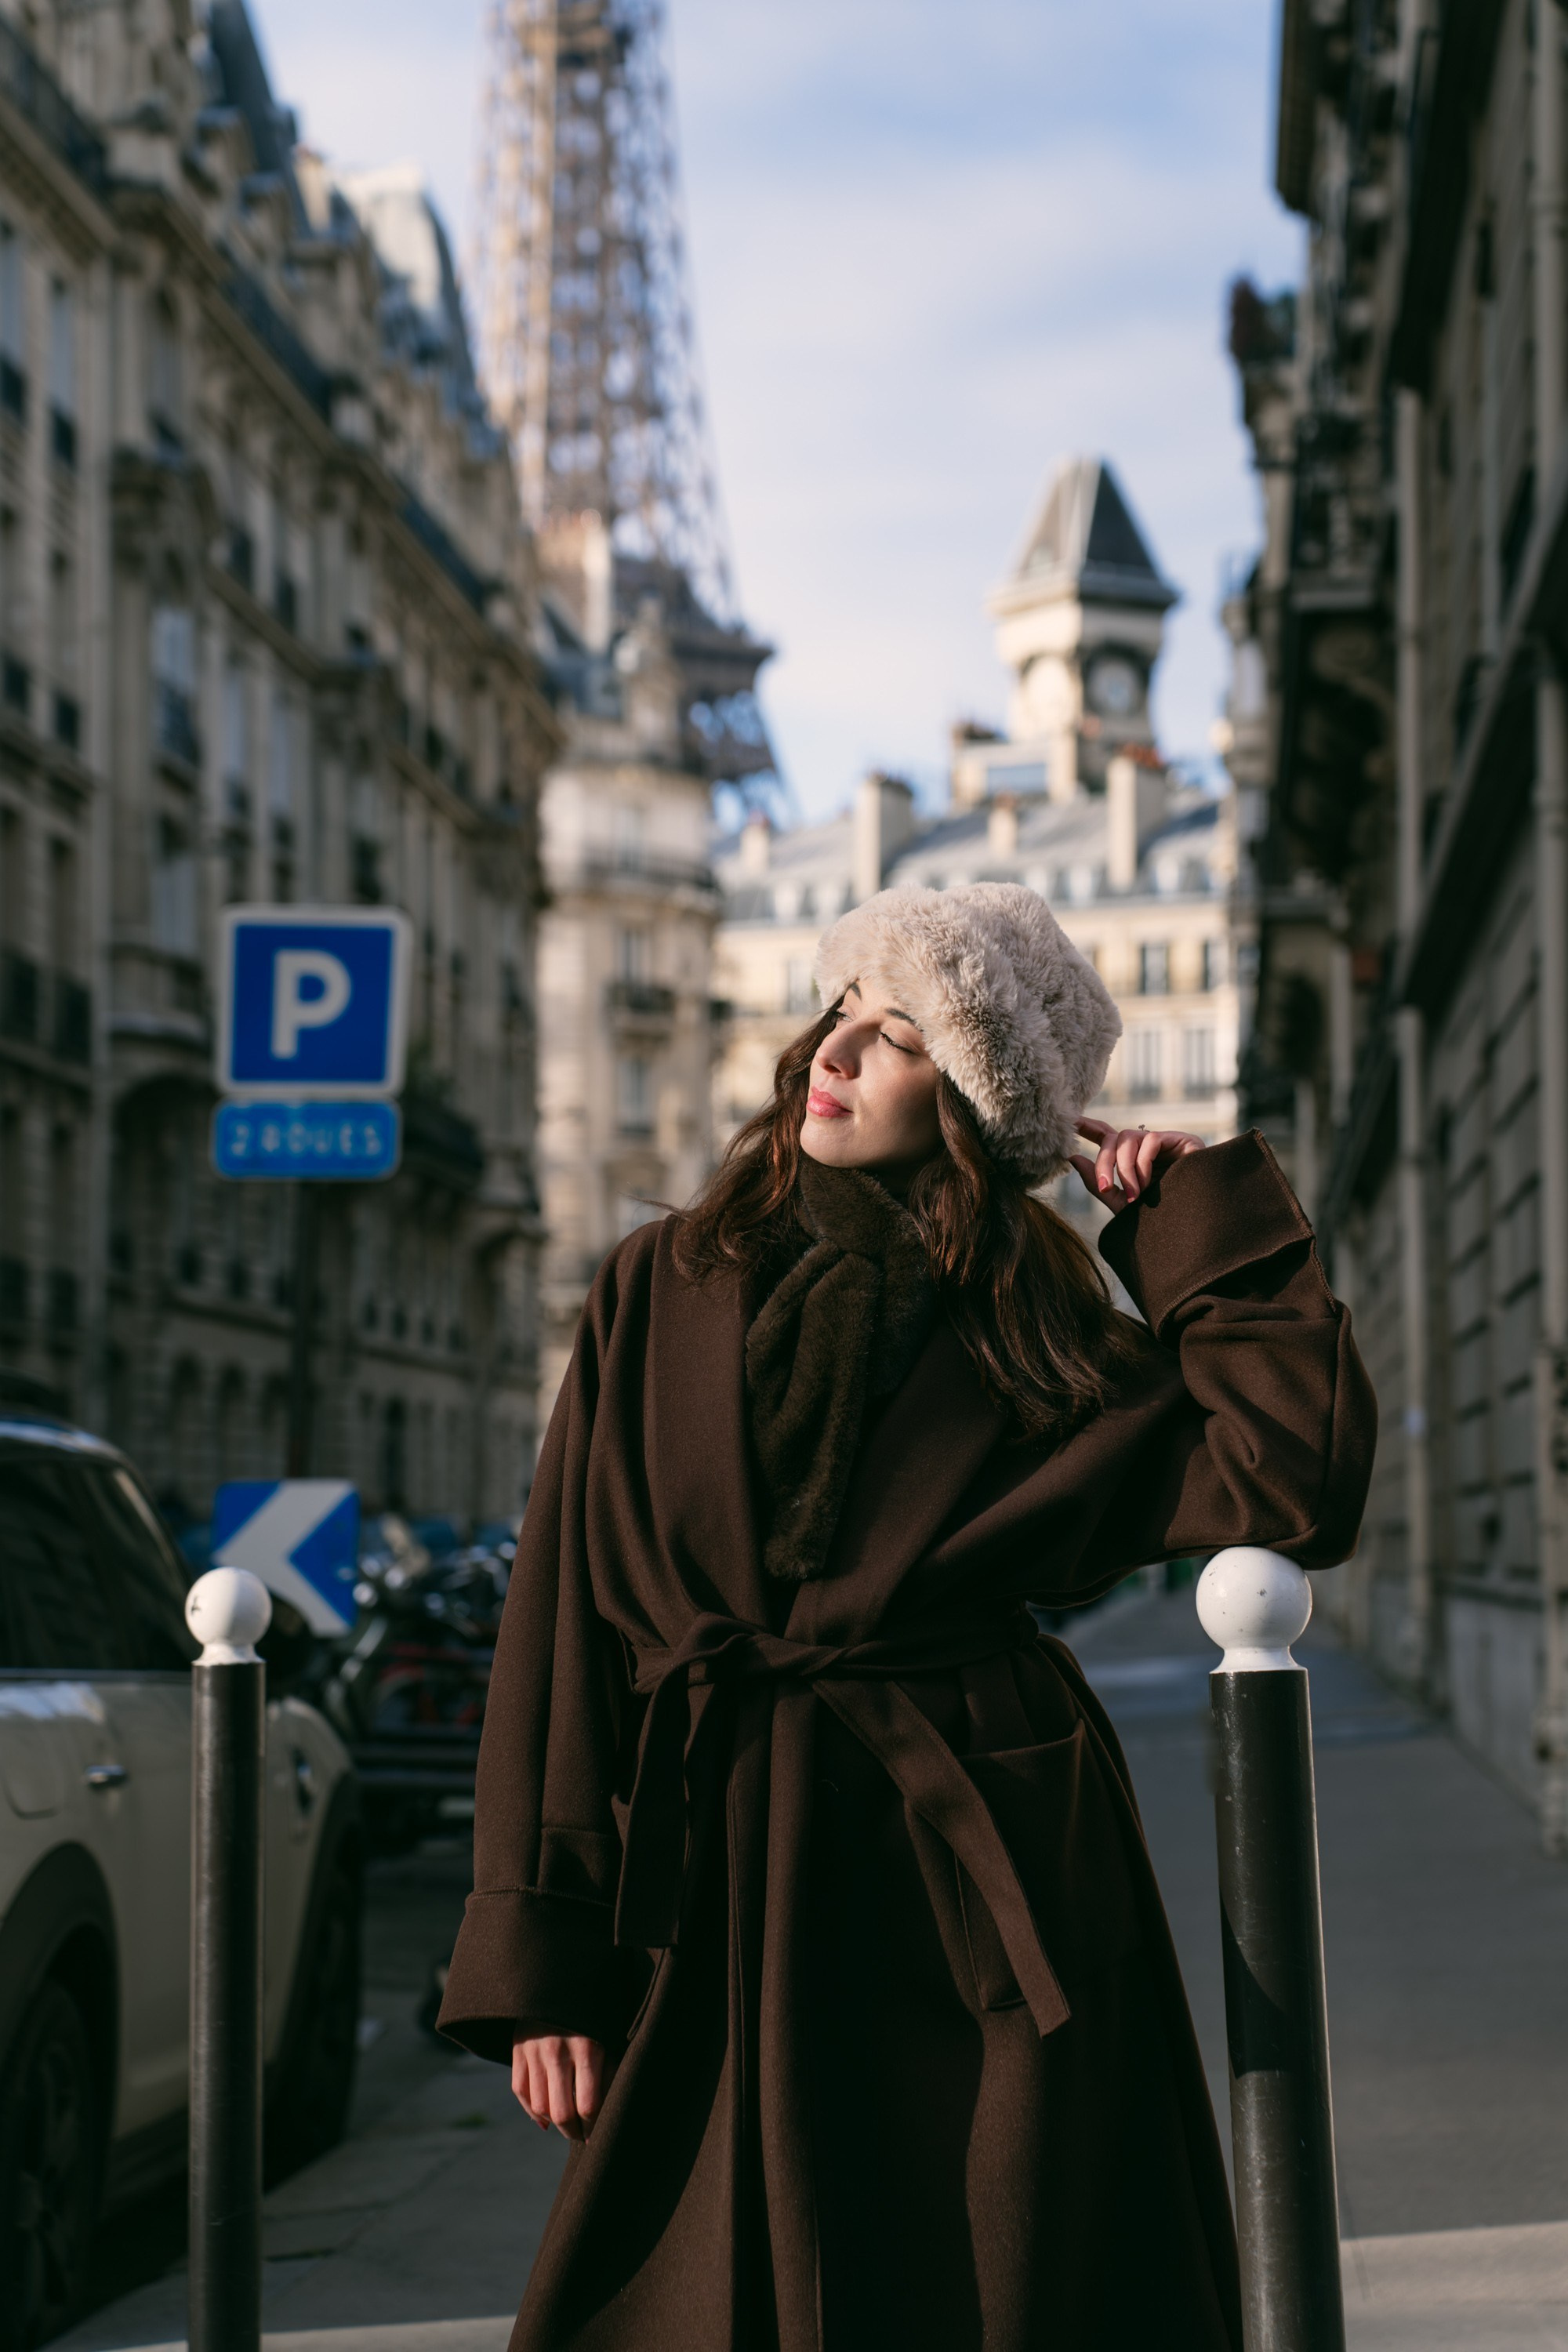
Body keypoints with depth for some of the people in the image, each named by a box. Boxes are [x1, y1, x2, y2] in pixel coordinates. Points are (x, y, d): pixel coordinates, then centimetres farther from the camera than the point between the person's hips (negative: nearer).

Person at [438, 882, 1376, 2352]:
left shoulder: (1044, 1343, 5)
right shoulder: (663, 1294, 8)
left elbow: (1300, 1481, -8)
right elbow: (566, 1620, 3)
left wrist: (1203, 1228, -3)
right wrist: (541, 1956, -3)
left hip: (983, 1900, -1)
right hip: (722, 1913, 1)